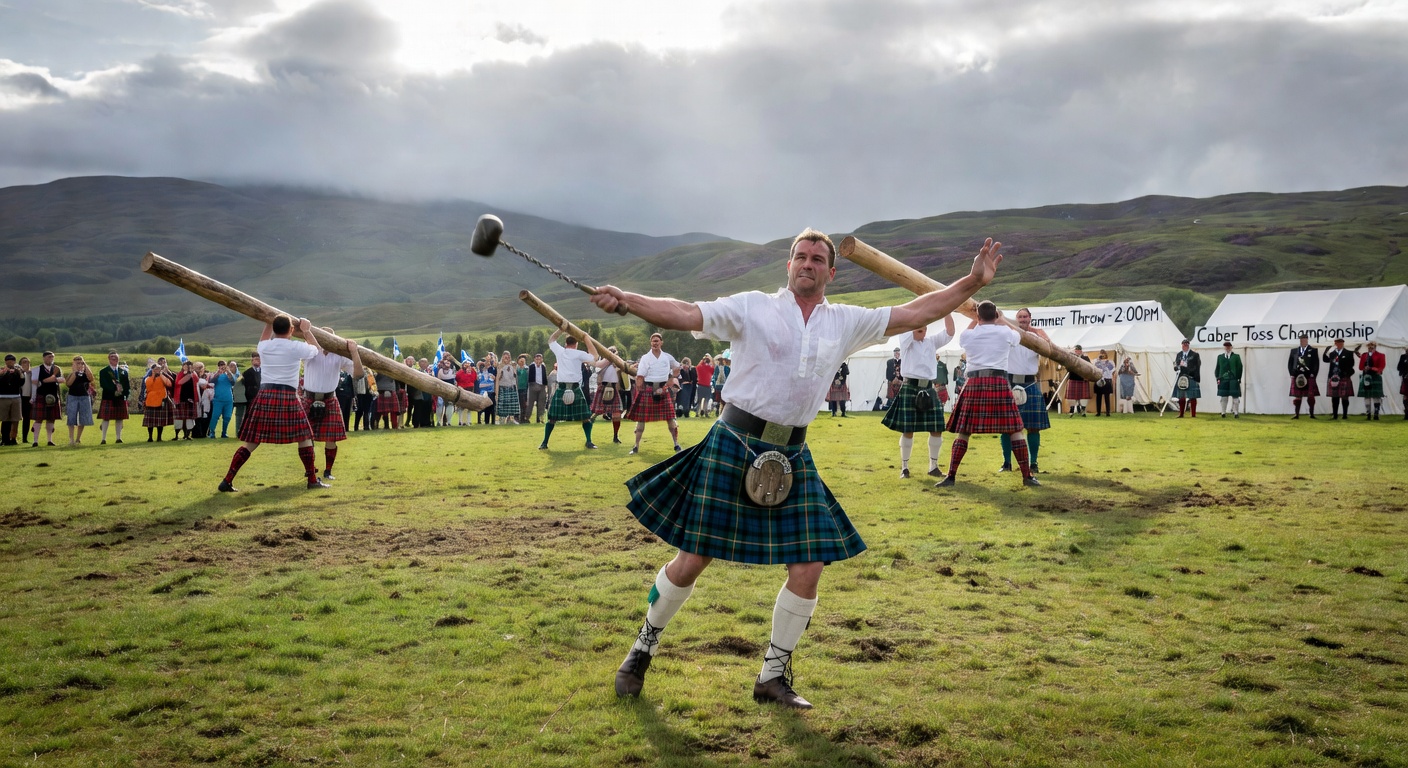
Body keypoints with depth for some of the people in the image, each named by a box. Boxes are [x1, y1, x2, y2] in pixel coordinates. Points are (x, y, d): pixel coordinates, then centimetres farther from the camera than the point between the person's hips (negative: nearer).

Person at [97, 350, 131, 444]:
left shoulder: (124, 371, 13)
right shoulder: (103, 372, 3)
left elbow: (127, 386, 7)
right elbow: (103, 385, -10)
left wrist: (123, 392, -9)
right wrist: (114, 391, -20)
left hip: (121, 399, 3)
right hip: (108, 399, -3)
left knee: (120, 418, 4)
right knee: (106, 418, -2)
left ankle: (118, 438, 9)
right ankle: (104, 439, 1)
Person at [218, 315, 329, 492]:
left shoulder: (264, 347, 11)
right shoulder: (296, 347, 0)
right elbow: (317, 349, 21)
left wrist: (269, 323, 44)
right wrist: (307, 331, 31)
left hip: (264, 395, 4)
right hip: (287, 396, -4)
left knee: (251, 441, 6)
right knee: (304, 437, 10)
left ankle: (227, 481, 3)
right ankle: (312, 479, 10)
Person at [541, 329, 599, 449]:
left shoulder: (559, 351, 7)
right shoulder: (579, 354, -1)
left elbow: (551, 340, 25)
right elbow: (594, 357, 10)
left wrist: (561, 329, 27)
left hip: (561, 389, 2)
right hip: (576, 389, -2)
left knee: (552, 418, 7)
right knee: (585, 417, 8)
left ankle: (544, 443, 6)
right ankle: (589, 442, 2)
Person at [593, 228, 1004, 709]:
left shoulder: (846, 323, 9)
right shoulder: (752, 307, -2)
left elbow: (916, 313, 8)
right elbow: (684, 315, -11)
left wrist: (972, 282, 3)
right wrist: (624, 299, -24)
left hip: (792, 457, 4)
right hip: (733, 446, -4)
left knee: (808, 568, -2)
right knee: (692, 560, 1)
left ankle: (773, 675, 18)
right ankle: (644, 647, 27)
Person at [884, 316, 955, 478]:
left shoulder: (932, 341, 11)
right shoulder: (906, 341, 0)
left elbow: (949, 332, -2)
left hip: (928, 389, 4)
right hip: (910, 388, -4)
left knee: (937, 428, 3)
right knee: (908, 429, -2)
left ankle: (933, 466, 18)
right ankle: (904, 467, 10)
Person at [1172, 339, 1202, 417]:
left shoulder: (1194, 355, -1)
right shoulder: (1178, 355, 13)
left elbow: (1197, 367, -4)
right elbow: (1175, 365, 16)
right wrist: (1177, 367, -8)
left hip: (1191, 378, -4)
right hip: (1181, 378, 4)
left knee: (1192, 397, -1)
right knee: (1181, 397, 8)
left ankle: (1193, 414, 3)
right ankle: (1181, 413, 16)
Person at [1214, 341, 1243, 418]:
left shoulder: (1236, 357, 6)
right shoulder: (1220, 357, 12)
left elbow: (1240, 368, 2)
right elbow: (1217, 368, 10)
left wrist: (1238, 379, -5)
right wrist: (1218, 378, 0)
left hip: (1233, 380, -2)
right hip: (1223, 380, 2)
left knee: (1235, 396, -2)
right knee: (1224, 397, 4)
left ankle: (1236, 413, 1)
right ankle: (1223, 412, 9)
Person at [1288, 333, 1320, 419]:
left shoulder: (1313, 351, 4)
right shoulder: (1294, 351, 11)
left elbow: (1316, 364, 1)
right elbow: (1290, 363, 12)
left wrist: (1313, 375, -8)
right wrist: (1292, 374, 2)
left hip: (1309, 377, -2)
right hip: (1297, 377, 2)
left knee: (1310, 396, 0)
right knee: (1297, 396, 3)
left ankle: (1312, 414, 5)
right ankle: (1297, 414, 6)